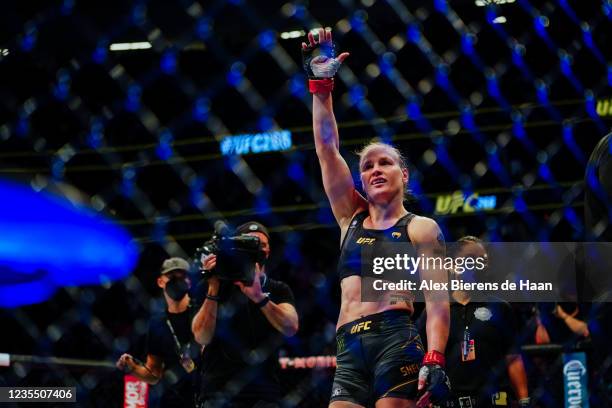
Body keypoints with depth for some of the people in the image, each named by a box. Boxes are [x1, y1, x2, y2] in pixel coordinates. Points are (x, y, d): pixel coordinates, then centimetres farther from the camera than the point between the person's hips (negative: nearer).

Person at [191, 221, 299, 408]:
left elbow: (290, 328, -7)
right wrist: (213, 290, -11)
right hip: (218, 392, -1)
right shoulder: (219, 286, 11)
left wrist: (259, 297, -21)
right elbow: (202, 337, -3)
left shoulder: (278, 290, 14)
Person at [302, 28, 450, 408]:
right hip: (350, 350, 5)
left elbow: (437, 300, -1)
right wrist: (322, 83, 8)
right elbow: (327, 149, 15)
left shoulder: (421, 228, 9)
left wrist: (435, 360, -15)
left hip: (396, 339, -5)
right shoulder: (352, 217, 22)